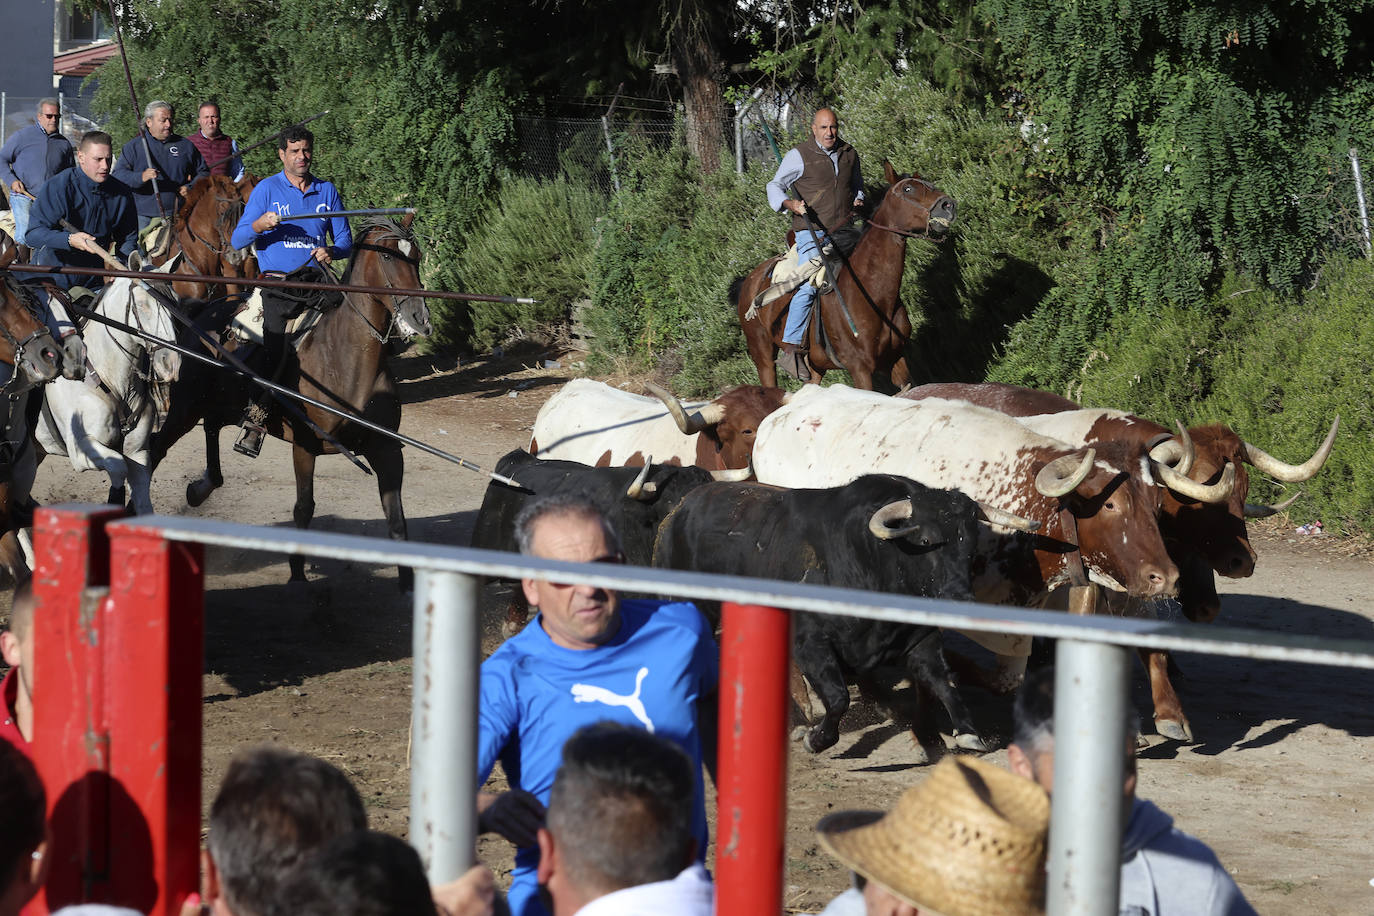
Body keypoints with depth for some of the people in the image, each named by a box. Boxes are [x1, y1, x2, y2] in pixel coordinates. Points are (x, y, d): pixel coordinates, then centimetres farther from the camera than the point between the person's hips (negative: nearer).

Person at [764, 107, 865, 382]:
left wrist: (858, 199, 9)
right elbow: (775, 187, 3)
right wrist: (790, 204, -16)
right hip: (812, 232, -6)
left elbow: (857, 184, 31)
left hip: (844, 231, 6)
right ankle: (791, 350, -20)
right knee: (809, 285, -19)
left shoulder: (849, 154, 13)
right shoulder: (799, 156, -2)